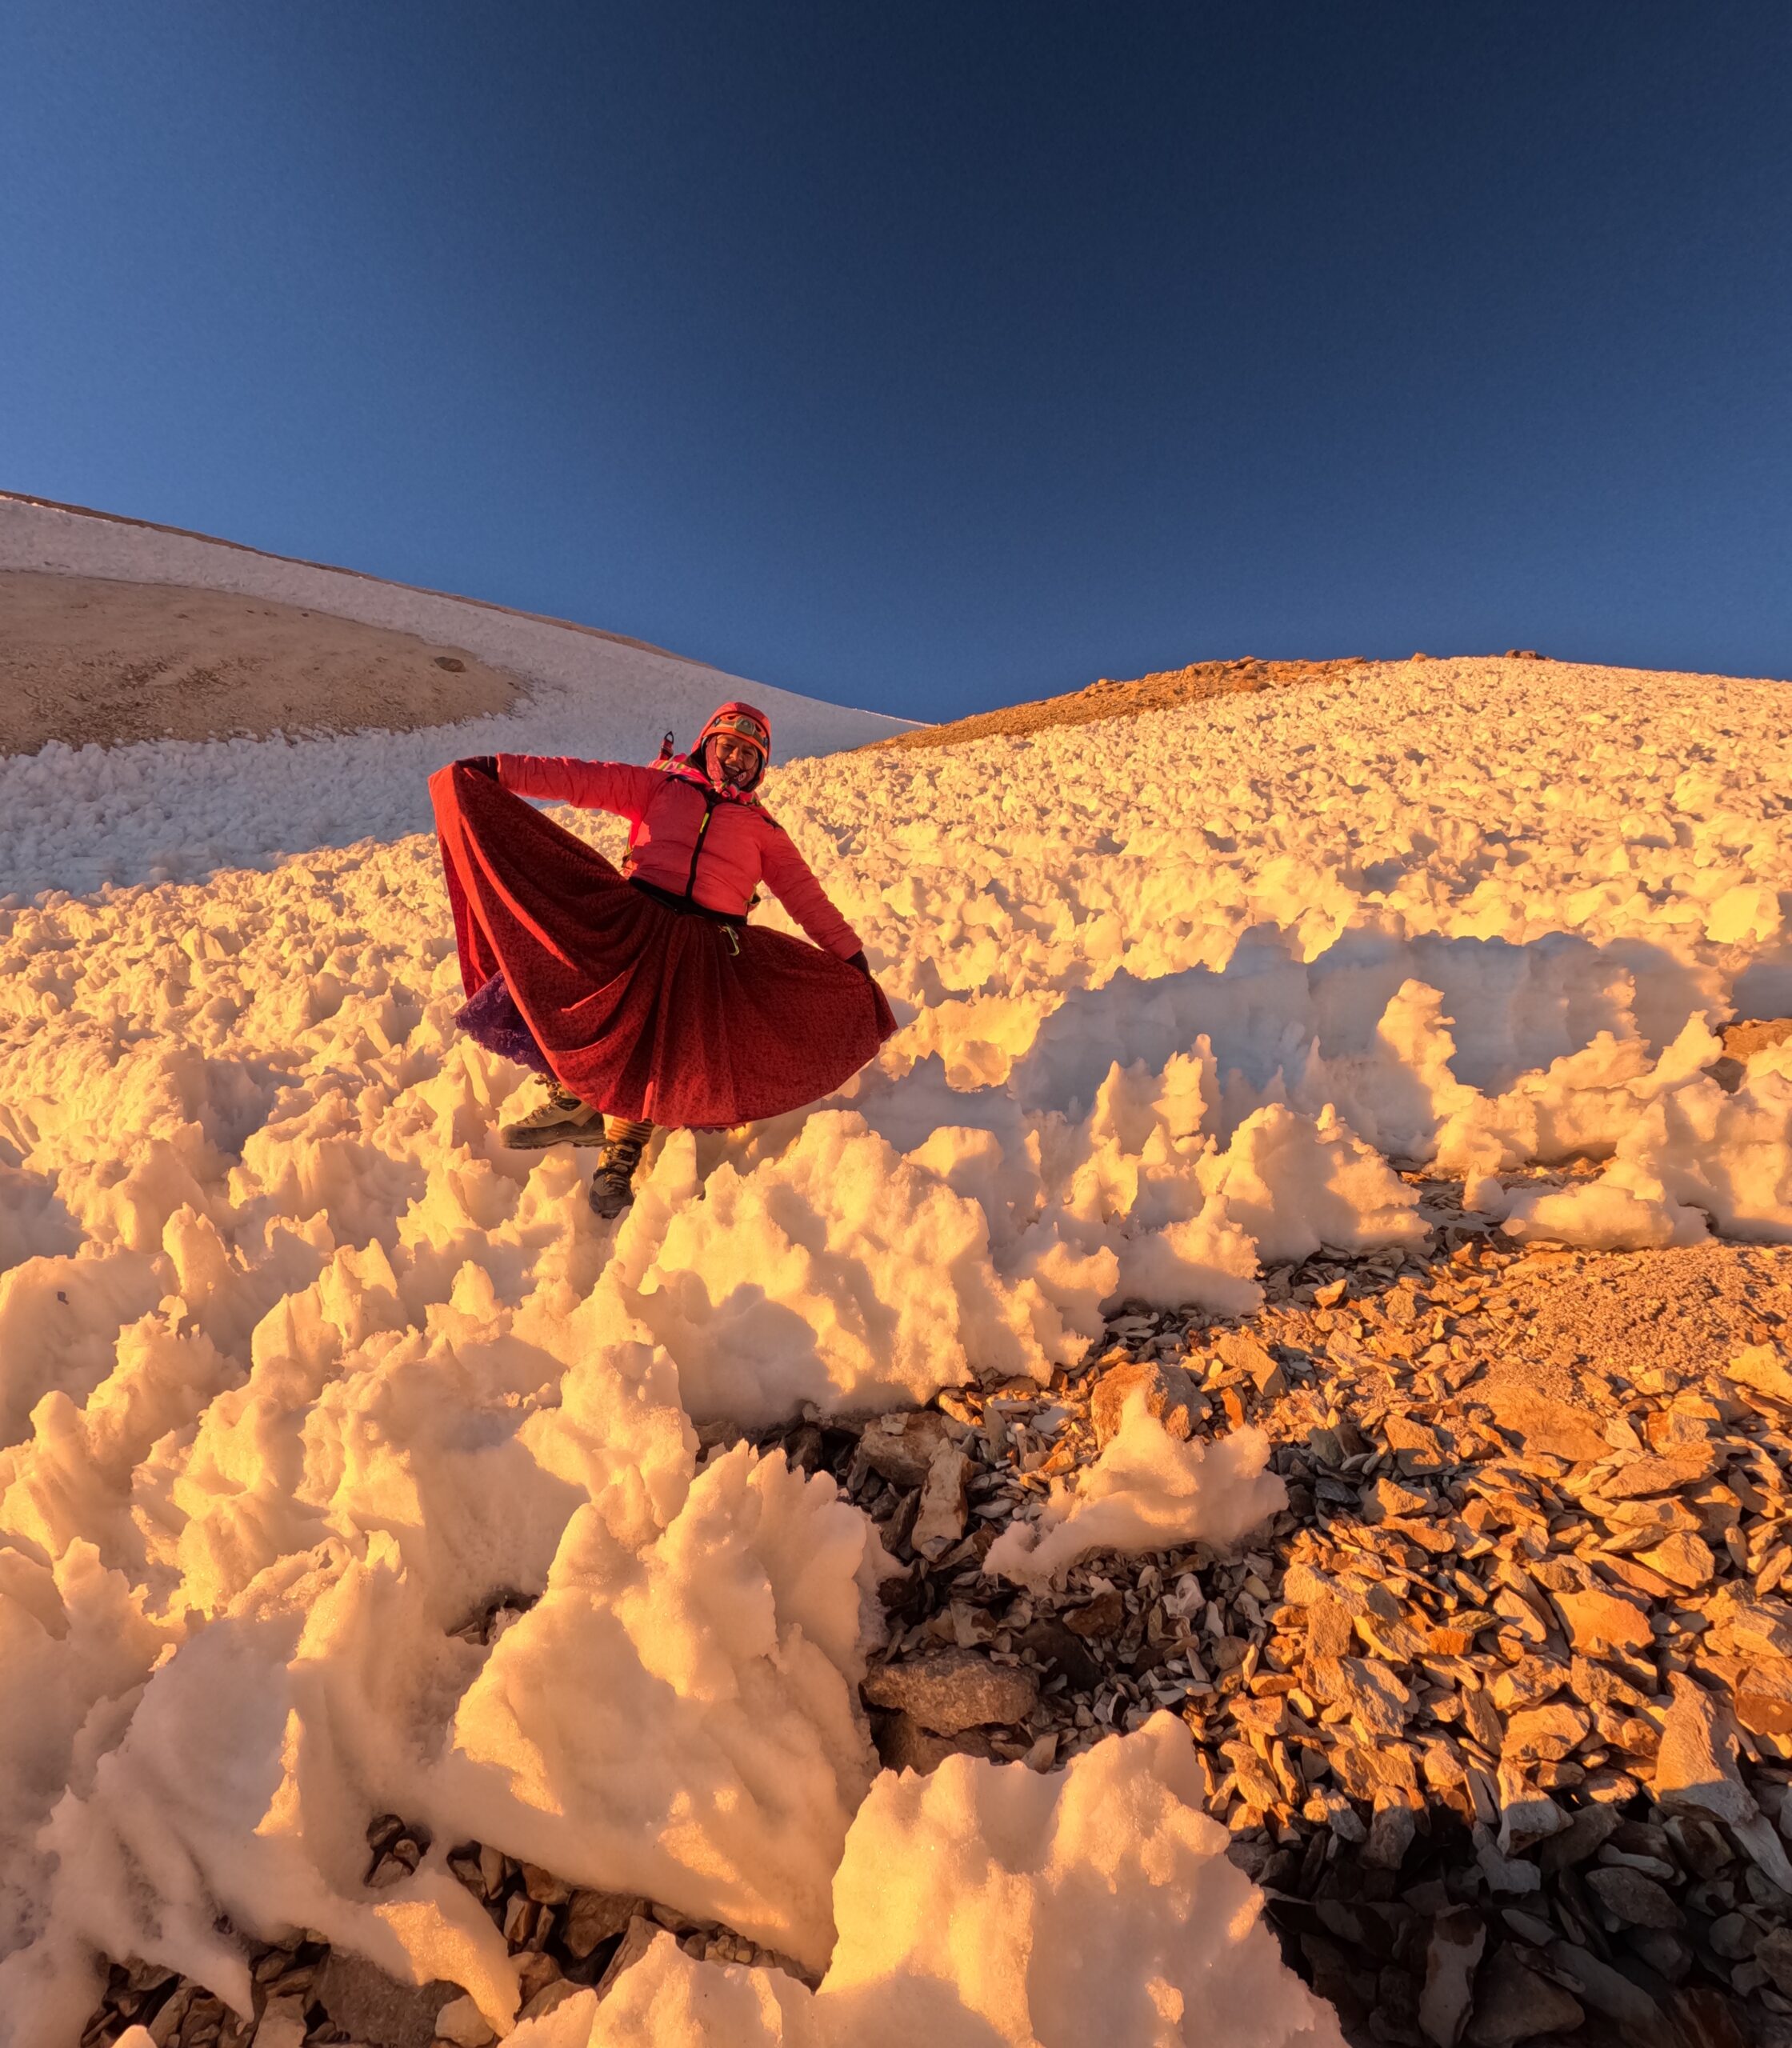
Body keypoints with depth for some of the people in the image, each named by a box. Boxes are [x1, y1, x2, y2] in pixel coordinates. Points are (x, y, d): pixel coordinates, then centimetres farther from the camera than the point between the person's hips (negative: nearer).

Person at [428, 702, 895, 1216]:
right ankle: (573, 1099, 4)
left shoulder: (762, 828, 19)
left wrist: (850, 952, 13)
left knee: (670, 1043, -15)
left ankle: (624, 1143, 6)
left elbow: (805, 894, 18)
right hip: (635, 924, 1)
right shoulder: (660, 785, 18)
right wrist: (499, 770, -2)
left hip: (709, 950, 0)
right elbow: (582, 779, 8)